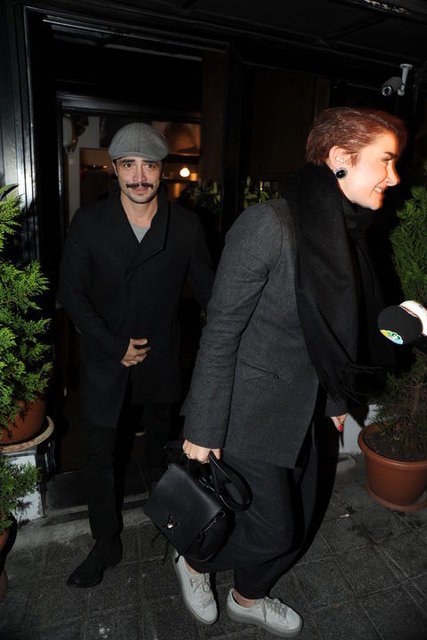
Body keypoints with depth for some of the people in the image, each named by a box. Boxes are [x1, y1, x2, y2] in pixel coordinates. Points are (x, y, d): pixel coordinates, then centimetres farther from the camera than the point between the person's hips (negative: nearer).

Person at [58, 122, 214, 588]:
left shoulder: (186, 225, -7)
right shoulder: (89, 222, -9)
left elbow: (205, 287, -1)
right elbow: (72, 293, -7)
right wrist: (116, 346, -13)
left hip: (161, 356, 1)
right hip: (104, 358, -1)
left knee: (160, 440, 22)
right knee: (98, 453, 6)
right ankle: (106, 544, 28)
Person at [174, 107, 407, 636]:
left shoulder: (345, 232, 3)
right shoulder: (268, 224, -22)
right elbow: (220, 332, -21)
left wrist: (337, 399, 16)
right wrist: (203, 432, -17)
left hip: (306, 413, 8)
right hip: (252, 413, -8)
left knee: (297, 523, 21)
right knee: (273, 531, 7)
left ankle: (247, 598, 50)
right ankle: (194, 563, 40)